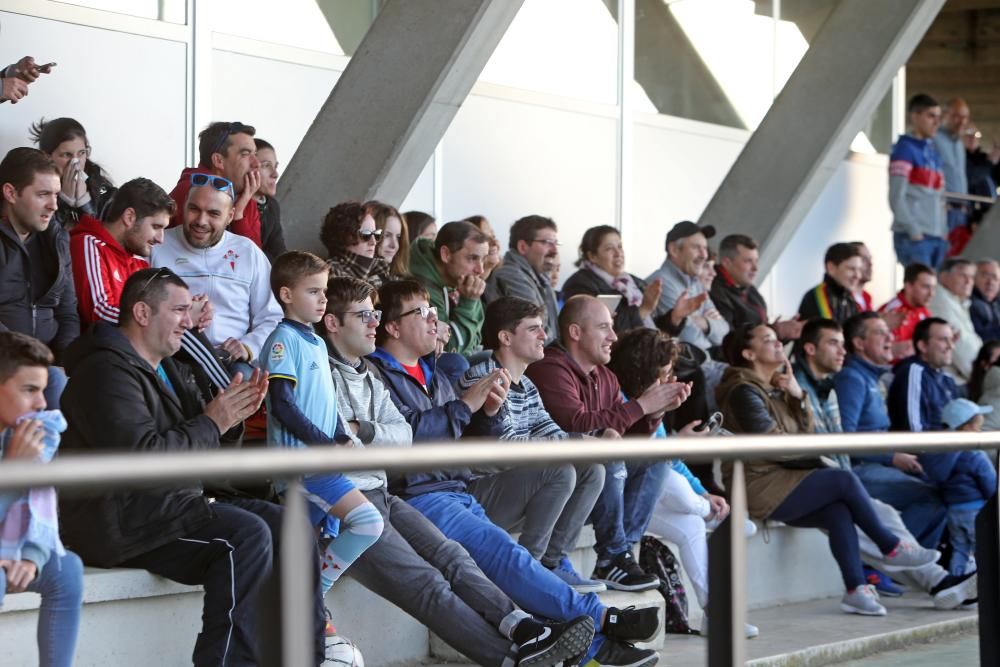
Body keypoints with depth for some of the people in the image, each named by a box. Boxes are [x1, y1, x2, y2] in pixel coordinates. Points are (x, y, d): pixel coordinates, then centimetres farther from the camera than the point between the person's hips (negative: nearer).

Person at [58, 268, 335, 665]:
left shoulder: (169, 371, 19)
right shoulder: (108, 372, -12)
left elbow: (204, 450, 20)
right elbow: (142, 458, -24)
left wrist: (232, 417, -1)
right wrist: (212, 423, -16)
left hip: (173, 501, 10)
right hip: (118, 517, -10)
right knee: (247, 534, -27)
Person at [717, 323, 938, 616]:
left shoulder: (774, 387, 18)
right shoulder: (743, 391, -9)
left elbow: (806, 432, 13)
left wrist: (798, 395, -2)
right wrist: (818, 461, -2)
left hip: (781, 480, 8)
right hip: (758, 487, -8)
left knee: (839, 510, -16)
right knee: (844, 481, -17)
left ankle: (856, 589, -22)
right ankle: (891, 548, -3)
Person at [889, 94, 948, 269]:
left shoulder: (933, 153, 18)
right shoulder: (905, 149, -4)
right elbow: (896, 198, -10)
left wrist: (944, 232, 9)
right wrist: (914, 231, -15)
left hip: (937, 237, 7)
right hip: (912, 237, -7)